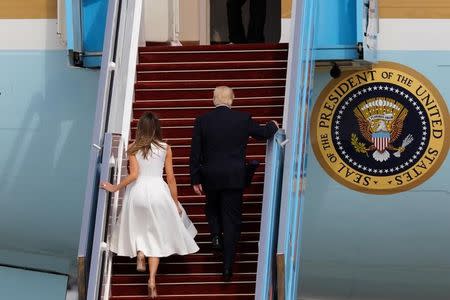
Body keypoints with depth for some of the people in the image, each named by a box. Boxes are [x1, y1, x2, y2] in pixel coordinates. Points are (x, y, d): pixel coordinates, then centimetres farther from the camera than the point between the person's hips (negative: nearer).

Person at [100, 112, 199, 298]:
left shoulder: (133, 149, -1)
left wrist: (115, 188, 1)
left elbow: (133, 175, -10)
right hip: (158, 191, 0)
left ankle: (140, 253, -2)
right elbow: (170, 178, 2)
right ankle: (152, 280, -3)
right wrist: (175, 202, 10)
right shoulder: (165, 148, 1)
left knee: (138, 227, 27)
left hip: (137, 191, 0)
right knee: (156, 236, 8)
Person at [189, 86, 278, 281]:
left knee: (212, 208, 30)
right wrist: (273, 126, 32)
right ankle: (227, 267, 3)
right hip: (235, 177, -1)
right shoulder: (243, 119, -6)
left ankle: (216, 235, 7)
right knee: (231, 219, 5)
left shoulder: (202, 121, -5)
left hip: (210, 177, 1)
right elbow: (263, 133, 9)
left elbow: (195, 154, -3)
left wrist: (195, 180, 4)